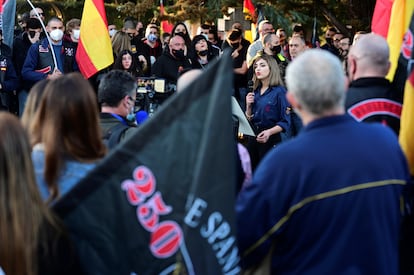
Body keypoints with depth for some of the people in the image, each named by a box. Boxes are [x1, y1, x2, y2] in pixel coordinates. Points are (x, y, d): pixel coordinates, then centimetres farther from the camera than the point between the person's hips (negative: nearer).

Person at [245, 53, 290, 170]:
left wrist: (269, 132, -27)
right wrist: (248, 105, -2)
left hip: (270, 140, -6)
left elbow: (285, 122, -12)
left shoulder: (279, 91, -9)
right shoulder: (255, 92, 10)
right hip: (253, 138, 6)